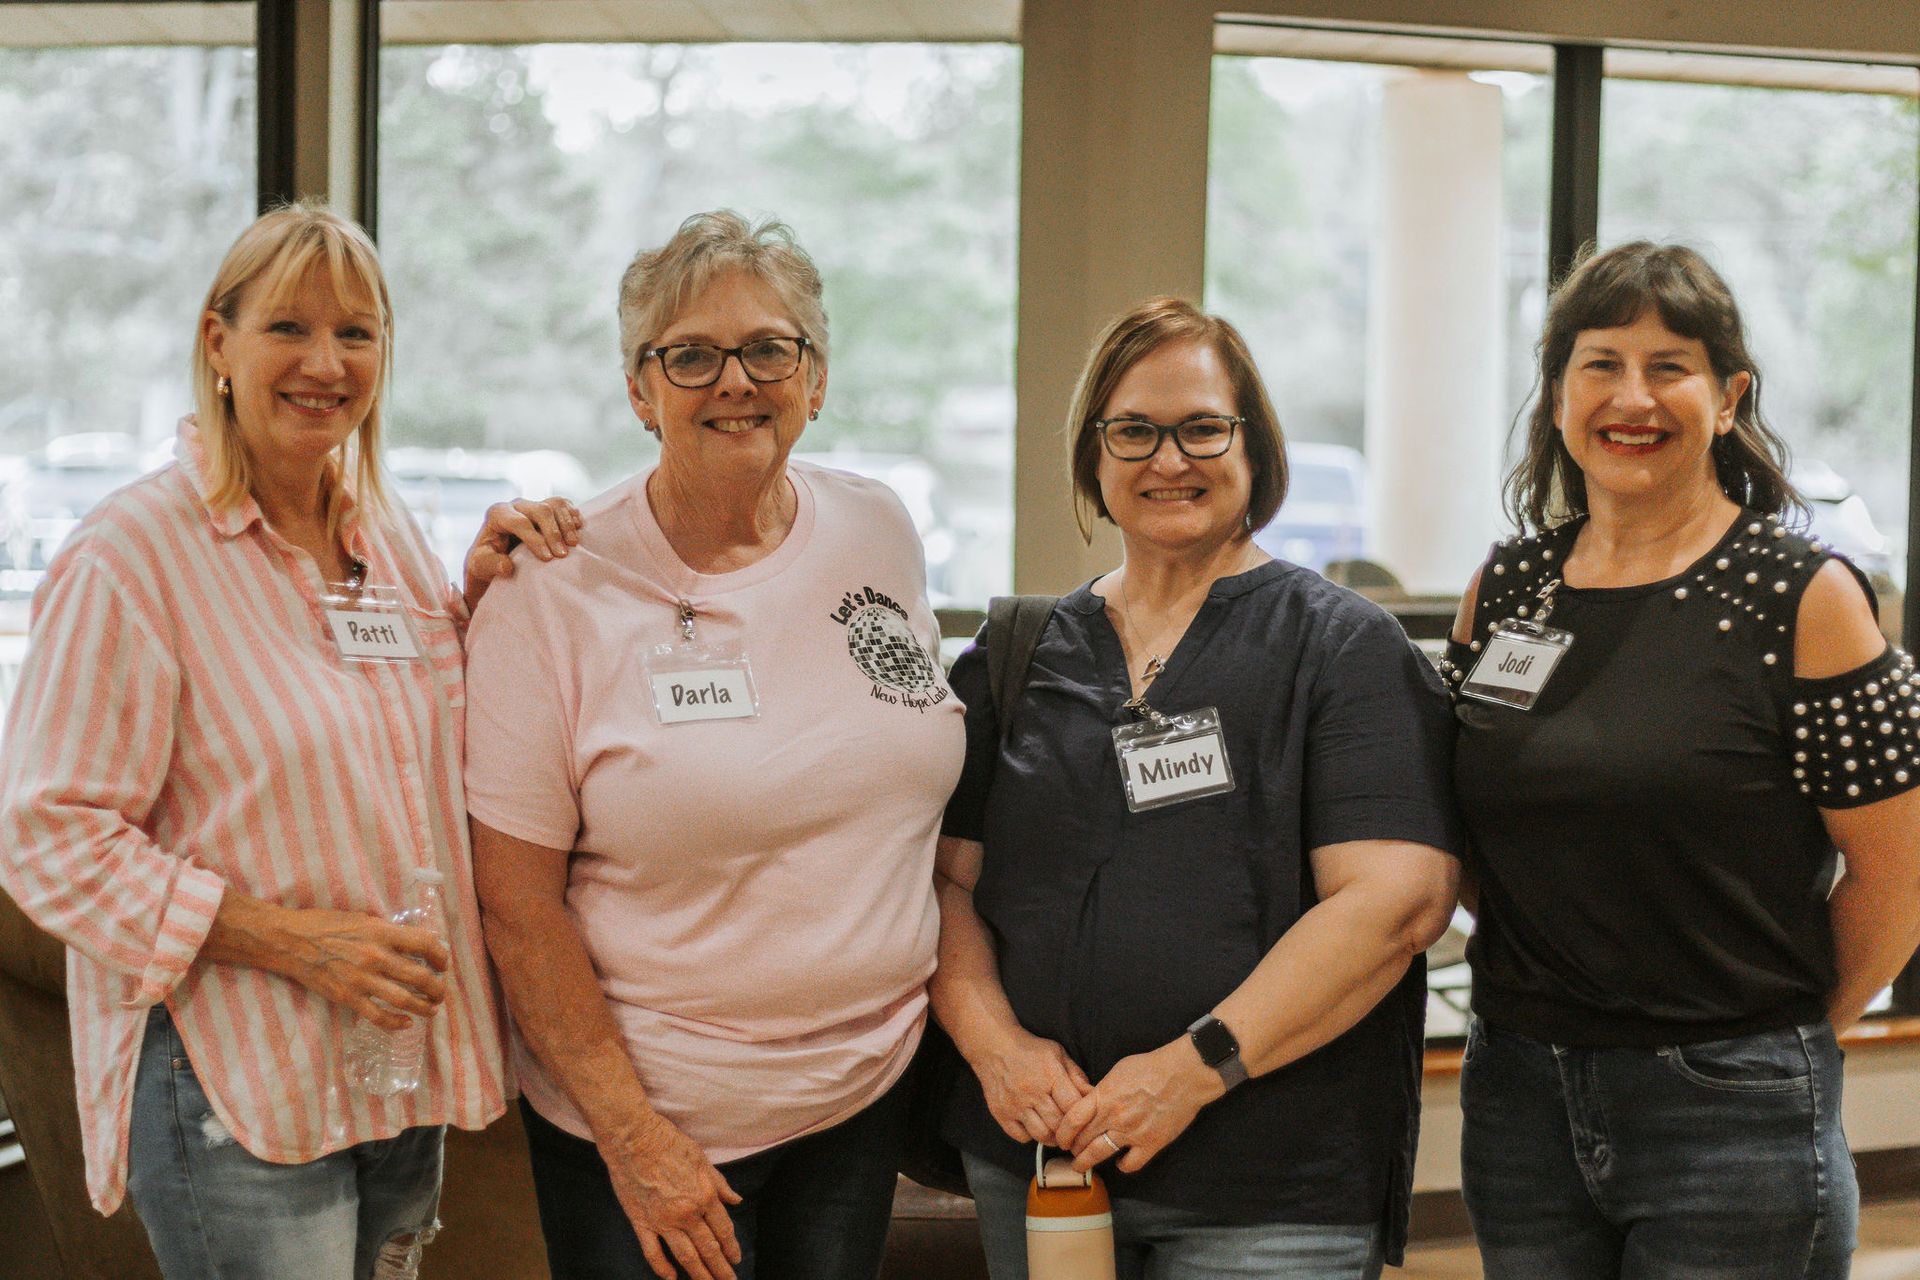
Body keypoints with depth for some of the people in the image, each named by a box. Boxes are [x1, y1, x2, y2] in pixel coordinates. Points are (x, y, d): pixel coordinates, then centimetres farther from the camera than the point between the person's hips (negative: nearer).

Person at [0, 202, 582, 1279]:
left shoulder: (388, 536, 8)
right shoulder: (132, 552, -14)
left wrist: (481, 603, -1)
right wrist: (288, 939, -22)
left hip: (405, 1065, 7)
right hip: (233, 1088, -7)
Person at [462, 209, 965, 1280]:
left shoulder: (880, 535, 2)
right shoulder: (557, 591, -11)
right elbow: (516, 898, -11)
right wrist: (632, 1137, -14)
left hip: (867, 1094, 4)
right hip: (648, 1108, -4)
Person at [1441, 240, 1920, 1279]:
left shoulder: (1802, 597, -7)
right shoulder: (1504, 588, 7)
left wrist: (1777, 1034, 3)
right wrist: (1559, 985, 8)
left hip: (1728, 1110, -4)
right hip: (1517, 1096, 4)